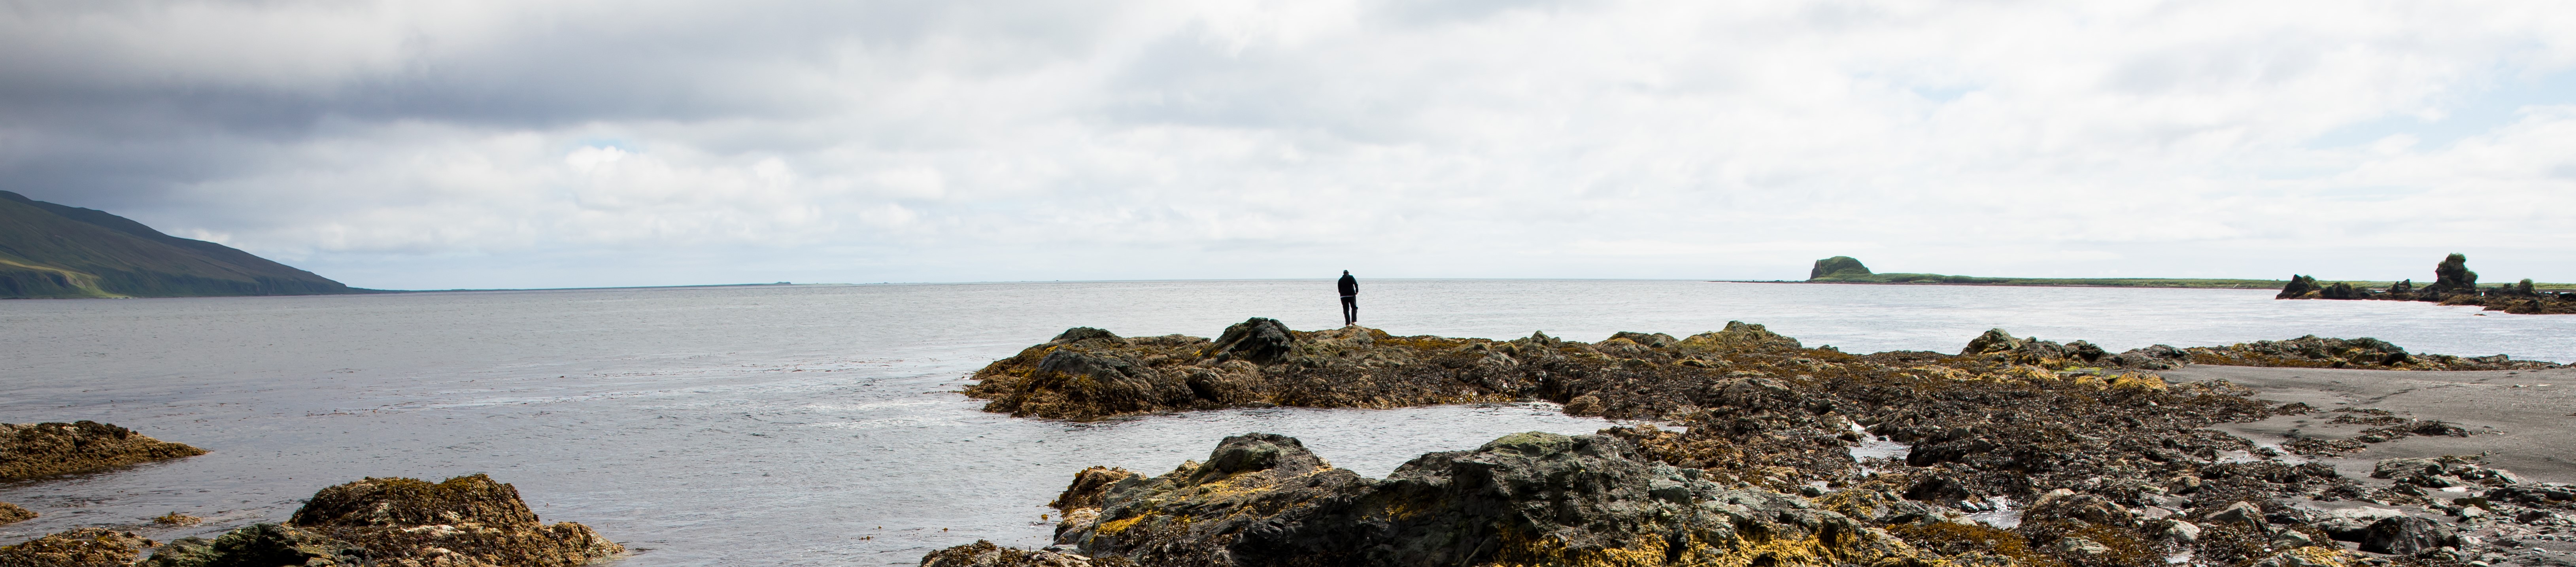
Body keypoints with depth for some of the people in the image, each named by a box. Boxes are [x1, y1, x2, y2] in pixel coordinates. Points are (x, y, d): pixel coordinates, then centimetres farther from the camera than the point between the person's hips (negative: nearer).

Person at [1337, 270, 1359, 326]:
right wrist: (1357, 291, -4)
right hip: (1351, 295, -2)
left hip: (1343, 296, 2)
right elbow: (1356, 284, -12)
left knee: (1346, 310, 5)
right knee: (1354, 308, 10)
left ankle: (1347, 323, -3)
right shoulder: (1351, 278, 2)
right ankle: (1353, 321, -5)